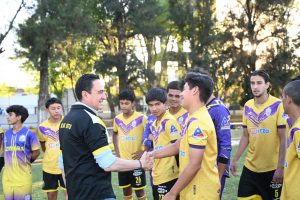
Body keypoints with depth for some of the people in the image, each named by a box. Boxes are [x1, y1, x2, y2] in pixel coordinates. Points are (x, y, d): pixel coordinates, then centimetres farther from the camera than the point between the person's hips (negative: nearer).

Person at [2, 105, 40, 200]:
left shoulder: (28, 133, -7)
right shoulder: (6, 133, 7)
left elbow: (36, 152, -1)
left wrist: (26, 161, 6)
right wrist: (9, 163, 10)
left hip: (23, 176, -5)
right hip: (7, 177, 5)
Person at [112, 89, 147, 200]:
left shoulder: (141, 118, -12)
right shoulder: (117, 119, 2)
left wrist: (143, 151, -11)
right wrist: (117, 151, 10)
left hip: (137, 161, -4)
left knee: (139, 190, 2)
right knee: (126, 190, 12)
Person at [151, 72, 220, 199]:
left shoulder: (198, 122, -22)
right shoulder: (194, 119, 11)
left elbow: (194, 165, -26)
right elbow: (178, 146, 21)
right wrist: (152, 155, 17)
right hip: (194, 189, 9)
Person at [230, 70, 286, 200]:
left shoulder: (278, 105, -11)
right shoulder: (247, 106, 5)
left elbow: (283, 139, -11)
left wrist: (280, 167, -15)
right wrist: (235, 160, 9)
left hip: (272, 169, -5)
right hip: (250, 167, 5)